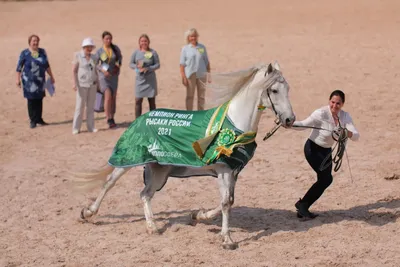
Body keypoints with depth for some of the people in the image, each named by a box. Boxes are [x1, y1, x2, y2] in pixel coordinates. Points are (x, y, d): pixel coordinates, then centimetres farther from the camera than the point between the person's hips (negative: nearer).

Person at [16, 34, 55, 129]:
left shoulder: (42, 52, 5)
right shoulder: (24, 53, -6)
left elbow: (47, 65, 13)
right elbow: (19, 67, -3)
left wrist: (51, 76, 15)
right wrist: (18, 79, -6)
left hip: (40, 80, 4)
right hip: (29, 81, -4)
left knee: (39, 99, 7)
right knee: (31, 100, 0)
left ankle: (39, 119, 18)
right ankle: (33, 121, 7)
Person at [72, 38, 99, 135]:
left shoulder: (94, 57, 11)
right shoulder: (78, 56, -3)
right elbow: (74, 71, -5)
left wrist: (97, 83, 14)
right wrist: (75, 83, -14)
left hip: (92, 85, 5)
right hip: (82, 85, -5)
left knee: (91, 106, 8)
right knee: (80, 106, -5)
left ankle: (91, 127, 13)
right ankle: (76, 128, 0)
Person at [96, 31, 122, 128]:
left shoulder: (115, 48, -2)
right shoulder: (99, 51, -8)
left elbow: (120, 56, 16)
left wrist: (118, 65, 0)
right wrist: (103, 70, -21)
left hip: (114, 75, 4)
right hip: (103, 75, -4)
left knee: (113, 97, 7)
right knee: (108, 96, -18)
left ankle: (112, 118, 21)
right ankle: (109, 120, -17)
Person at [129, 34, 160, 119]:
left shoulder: (153, 52, -2)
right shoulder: (136, 52, 3)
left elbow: (157, 65, -1)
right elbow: (131, 64, 8)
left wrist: (148, 69, -17)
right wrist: (137, 66, -14)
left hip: (150, 80, -1)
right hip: (140, 79, 1)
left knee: (152, 100, 6)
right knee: (138, 100, -2)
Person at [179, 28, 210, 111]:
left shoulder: (202, 47, 5)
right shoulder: (185, 49, -1)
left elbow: (207, 62, 10)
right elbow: (182, 64, -3)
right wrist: (183, 77, -9)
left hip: (201, 75, 2)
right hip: (190, 75, -2)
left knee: (201, 96, 9)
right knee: (190, 96, 4)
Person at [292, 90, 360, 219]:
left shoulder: (345, 116, -8)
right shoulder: (321, 113, -24)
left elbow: (356, 136, -17)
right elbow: (304, 124, -25)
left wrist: (347, 133, -39)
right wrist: (290, 123, -44)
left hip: (326, 151, 7)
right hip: (313, 148, -7)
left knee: (324, 180, 9)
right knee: (326, 178, -17)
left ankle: (302, 207, 24)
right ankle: (302, 204, -4)